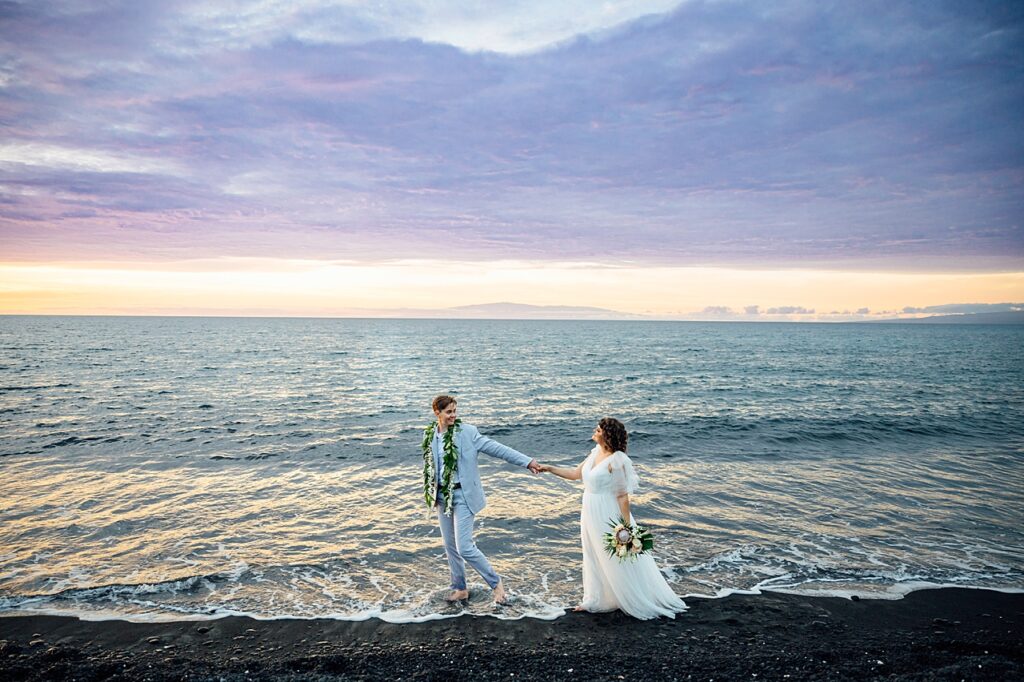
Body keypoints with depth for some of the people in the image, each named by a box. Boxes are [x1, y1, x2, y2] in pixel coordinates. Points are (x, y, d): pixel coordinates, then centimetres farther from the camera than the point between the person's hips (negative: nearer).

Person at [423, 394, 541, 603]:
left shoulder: (467, 432, -11)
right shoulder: (429, 436, 2)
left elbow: (496, 448, -13)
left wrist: (527, 461, -17)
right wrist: (431, 494, 13)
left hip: (463, 495, -5)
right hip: (442, 497, 5)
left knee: (464, 547, -10)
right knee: (450, 546, 14)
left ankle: (496, 583, 10)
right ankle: (460, 589, 32)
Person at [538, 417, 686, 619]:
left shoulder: (616, 461, -22)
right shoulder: (595, 453, 1)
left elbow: (623, 496, -19)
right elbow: (575, 474, 12)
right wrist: (549, 468, 7)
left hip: (608, 515, -8)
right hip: (590, 512, 8)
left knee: (617, 560, 6)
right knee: (593, 558, 19)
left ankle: (641, 603, 25)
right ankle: (595, 600, 37)